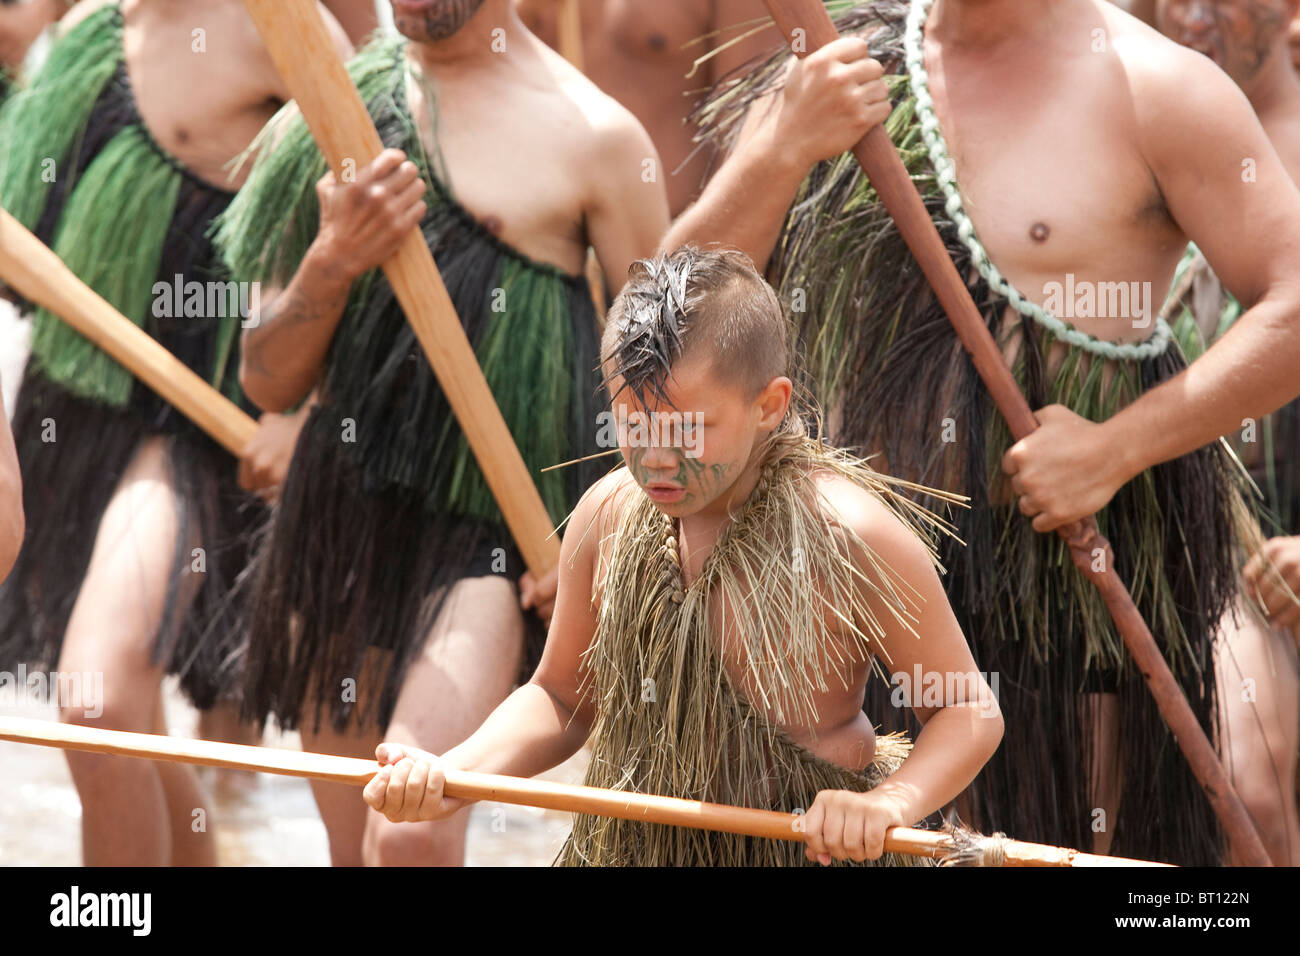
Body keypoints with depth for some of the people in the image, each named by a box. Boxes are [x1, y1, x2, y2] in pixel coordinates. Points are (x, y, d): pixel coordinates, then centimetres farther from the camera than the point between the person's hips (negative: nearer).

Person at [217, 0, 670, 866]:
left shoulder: (596, 135, -2)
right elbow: (269, 384, 8)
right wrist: (333, 263, -11)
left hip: (494, 534, -5)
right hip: (340, 516, 5)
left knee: (409, 832, -24)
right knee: (354, 847, 10)